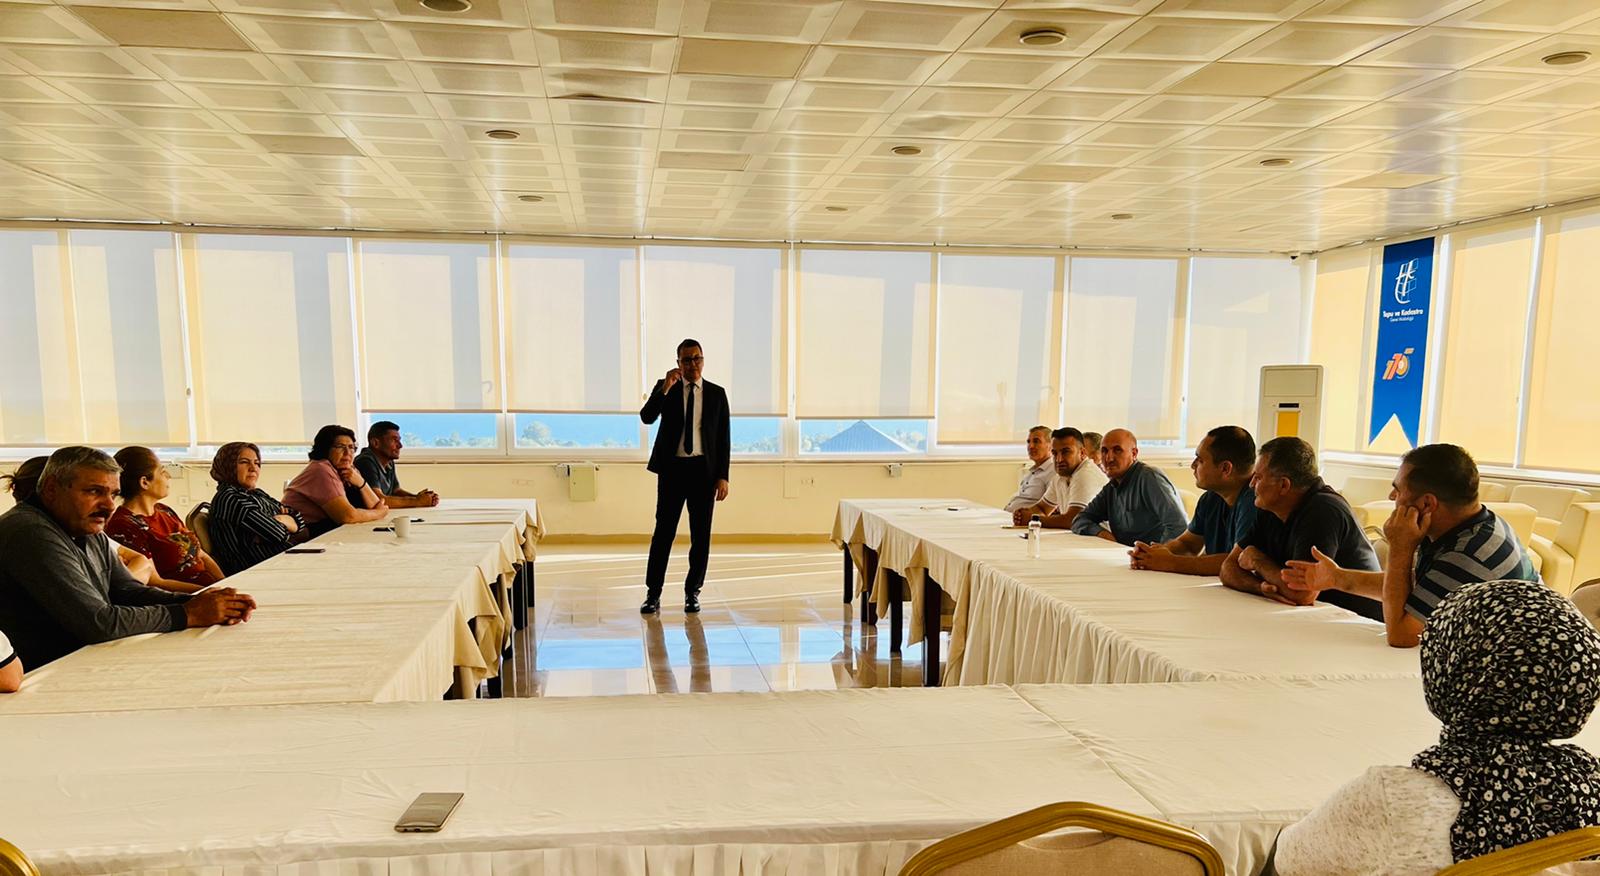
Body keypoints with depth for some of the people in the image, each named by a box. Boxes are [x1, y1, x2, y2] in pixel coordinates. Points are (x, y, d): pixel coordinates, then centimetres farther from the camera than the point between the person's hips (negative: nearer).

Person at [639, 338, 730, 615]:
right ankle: (653, 594, 4)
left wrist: (722, 476, -1)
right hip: (672, 468, -1)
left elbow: (723, 438, 5)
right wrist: (665, 388, -21)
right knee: (663, 531, -2)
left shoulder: (717, 394, 6)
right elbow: (647, 417, -11)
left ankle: (693, 592, 16)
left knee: (701, 533, 4)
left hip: (704, 469, 1)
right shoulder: (665, 387, 5)